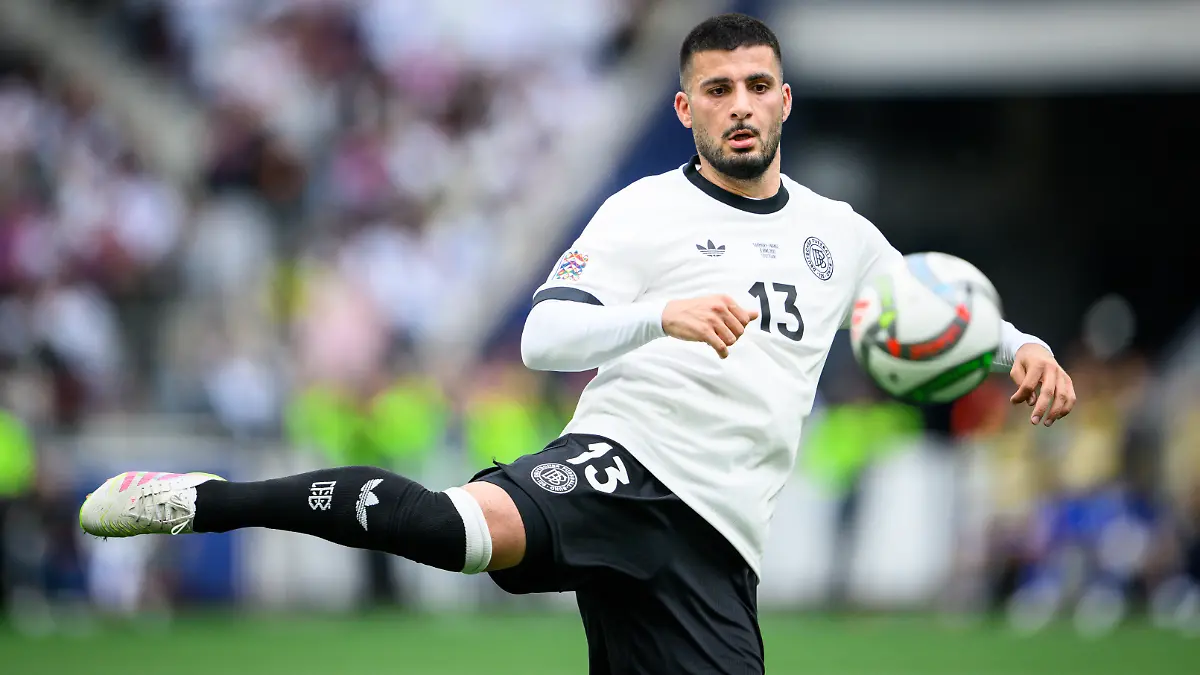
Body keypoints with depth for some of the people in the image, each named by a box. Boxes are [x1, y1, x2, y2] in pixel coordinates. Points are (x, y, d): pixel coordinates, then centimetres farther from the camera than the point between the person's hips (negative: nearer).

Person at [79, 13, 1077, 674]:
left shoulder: (837, 233, 21)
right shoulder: (647, 211, 5)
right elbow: (545, 338, -5)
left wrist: (1021, 347, 14)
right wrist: (665, 316, -22)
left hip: (719, 539, 5)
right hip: (627, 461, -5)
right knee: (463, 528, -38)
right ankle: (206, 501, -36)